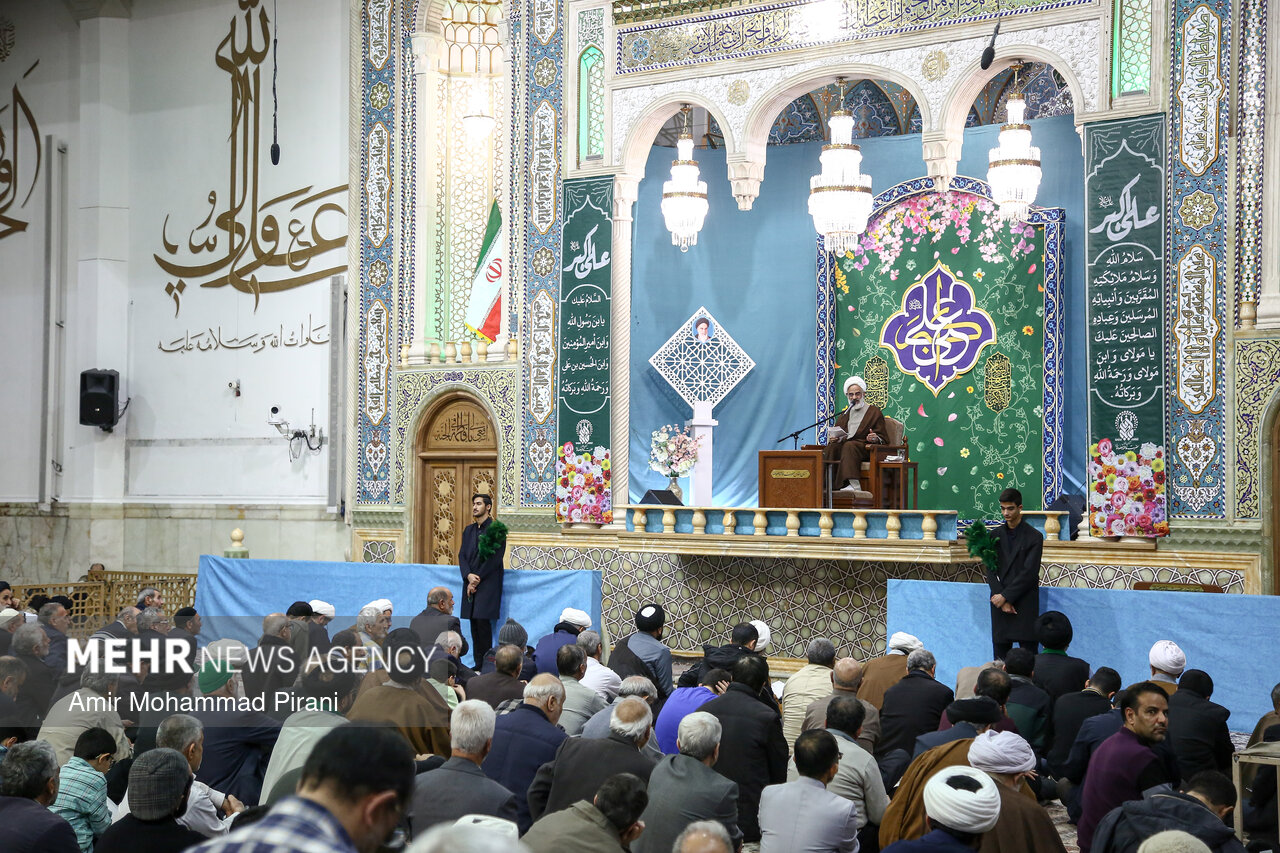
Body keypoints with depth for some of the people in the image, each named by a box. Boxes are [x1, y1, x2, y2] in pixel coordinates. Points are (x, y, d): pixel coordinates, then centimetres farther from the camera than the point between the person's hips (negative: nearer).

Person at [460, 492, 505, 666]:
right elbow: (462, 555, 10)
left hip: (488, 583, -6)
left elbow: (495, 558, -10)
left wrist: (477, 579, -11)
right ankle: (477, 664, 5)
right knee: (474, 623, 3)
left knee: (482, 620, -13)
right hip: (471, 582, 6)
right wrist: (469, 575, -8)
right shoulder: (468, 530, 17)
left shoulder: (497, 529, -3)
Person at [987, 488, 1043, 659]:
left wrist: (1006, 596, -12)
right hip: (1000, 601, 3)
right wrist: (1002, 600, -7)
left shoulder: (1034, 537, -1)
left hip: (1025, 603, -3)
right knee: (1000, 652, 2)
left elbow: (1029, 573, -8)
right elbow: (991, 571, 4)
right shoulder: (995, 535, 10)